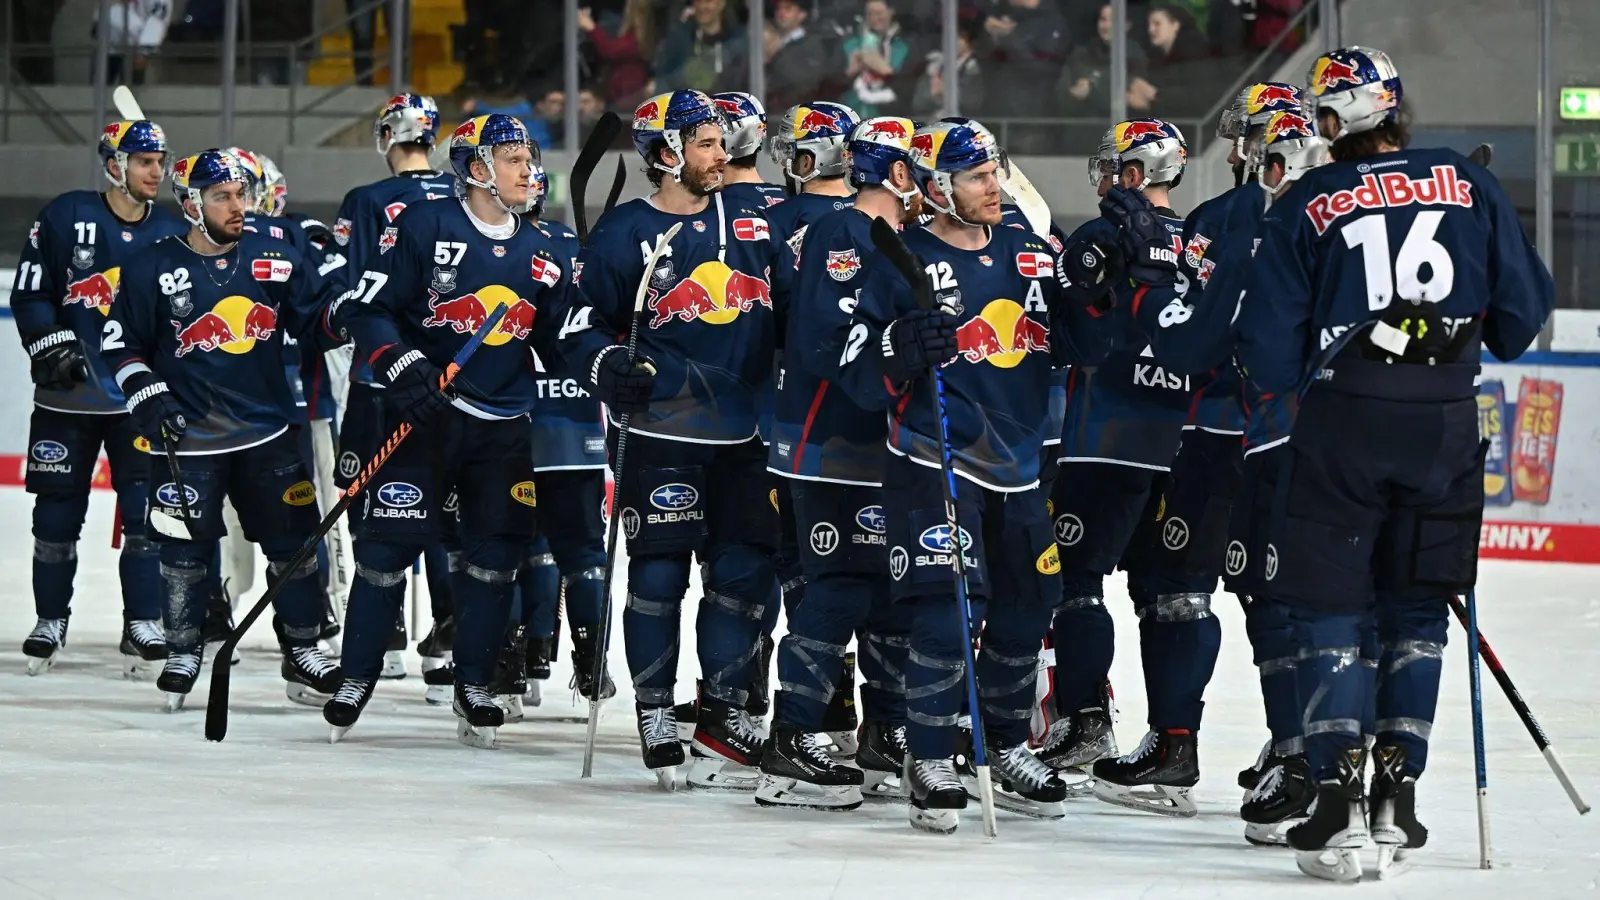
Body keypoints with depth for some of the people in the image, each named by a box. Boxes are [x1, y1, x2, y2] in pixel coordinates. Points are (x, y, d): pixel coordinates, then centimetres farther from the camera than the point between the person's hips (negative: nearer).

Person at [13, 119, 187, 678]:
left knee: (147, 512, -6)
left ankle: (144, 625, 1)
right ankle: (51, 621, 19)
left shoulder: (174, 234, 4)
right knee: (57, 511, 5)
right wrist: (52, 346, -12)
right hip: (68, 396, -1)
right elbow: (29, 294, -1)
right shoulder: (66, 218, -3)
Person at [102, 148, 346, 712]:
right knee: (185, 548, 1)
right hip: (187, 438, -3)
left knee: (293, 541, 3)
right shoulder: (153, 269, -5)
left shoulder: (274, 260, 3)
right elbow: (121, 343, 1)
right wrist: (148, 396, -9)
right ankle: (182, 657, 18)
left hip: (268, 431, 3)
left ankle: (302, 651, 14)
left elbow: (321, 320, 8)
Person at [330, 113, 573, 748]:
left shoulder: (542, 256, 11)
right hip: (425, 412, -5)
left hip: (504, 428, 5)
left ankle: (474, 688, 17)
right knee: (389, 546, -6)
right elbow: (366, 308, -8)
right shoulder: (426, 228, -6)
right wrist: (401, 367, -21)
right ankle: (357, 678, 6)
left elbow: (560, 344, 17)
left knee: (495, 556, 4)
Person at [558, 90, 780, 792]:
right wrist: (611, 365, -21)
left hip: (745, 435, 4)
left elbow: (785, 315, 21)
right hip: (663, 435, -4)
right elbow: (582, 326, -2)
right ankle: (655, 714, 10)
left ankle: (722, 711, 14)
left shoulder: (751, 222, 11)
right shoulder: (626, 233, -3)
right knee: (659, 574, -2)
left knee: (746, 571, 3)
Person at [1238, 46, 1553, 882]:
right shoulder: (1470, 187, 4)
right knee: (1416, 612, 15)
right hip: (1447, 421, 2)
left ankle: (1339, 797, -9)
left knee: (1329, 610, 4)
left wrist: (1290, 373, 22)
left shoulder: (1304, 206, 1)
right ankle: (1397, 798, 9)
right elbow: (1524, 310, 7)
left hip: (1343, 422, -2)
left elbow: (1269, 357, 0)